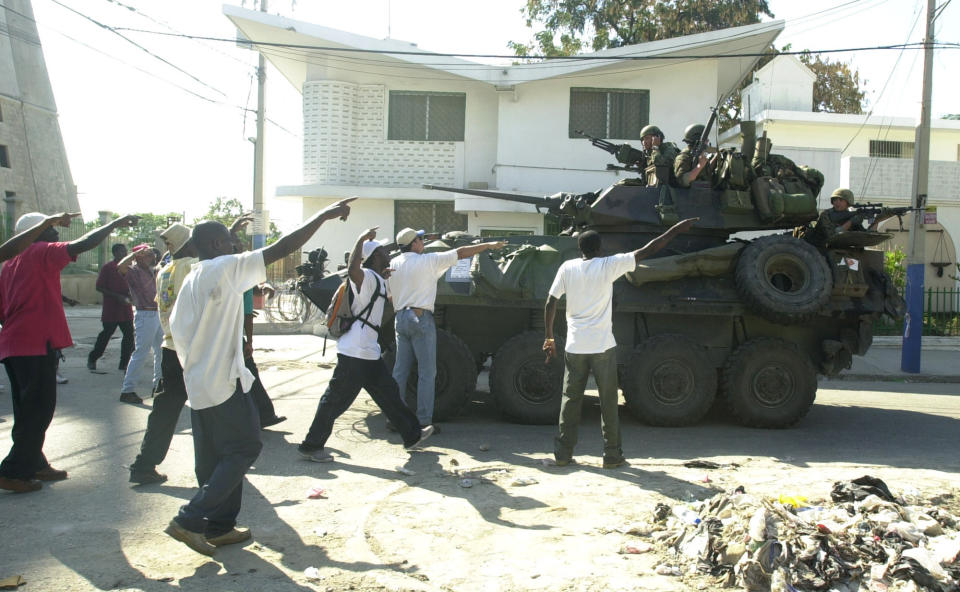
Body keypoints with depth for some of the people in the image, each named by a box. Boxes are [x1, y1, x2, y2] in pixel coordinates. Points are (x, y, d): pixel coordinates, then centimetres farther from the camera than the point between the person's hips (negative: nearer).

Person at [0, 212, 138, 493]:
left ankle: (34, 464, 25)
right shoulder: (42, 252, -7)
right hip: (36, 345, -9)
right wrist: (115, 224, -8)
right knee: (39, 410, -2)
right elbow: (83, 244, -17)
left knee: (29, 411, 16)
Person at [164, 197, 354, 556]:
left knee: (214, 456, 14)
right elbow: (282, 249, -17)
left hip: (197, 384, 9)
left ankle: (218, 526, 21)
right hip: (224, 382, -9)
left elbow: (177, 329, 15)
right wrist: (324, 216, -14)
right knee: (245, 448, 1)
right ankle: (190, 519, -1)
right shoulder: (225, 268, -13)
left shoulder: (190, 281, 13)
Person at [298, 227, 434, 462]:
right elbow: (352, 270, -37)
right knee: (336, 400, -3)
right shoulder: (367, 277, -13)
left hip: (367, 352, 11)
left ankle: (412, 435, 27)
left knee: (388, 392, 17)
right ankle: (310, 446, 7)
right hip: (354, 352, -11)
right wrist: (361, 240, -30)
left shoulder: (377, 280, 18)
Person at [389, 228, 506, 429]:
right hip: (420, 318, -6)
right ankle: (424, 421, 0)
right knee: (426, 372, -1)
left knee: (400, 371, 11)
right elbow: (461, 253, -2)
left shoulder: (392, 264, 10)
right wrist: (489, 245, 7)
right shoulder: (428, 260, -6)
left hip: (400, 318, 6)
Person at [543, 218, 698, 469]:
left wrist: (549, 337, 9)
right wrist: (676, 229, 4)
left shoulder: (567, 268, 1)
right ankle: (612, 455, 12)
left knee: (570, 400, 10)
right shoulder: (608, 266, -5)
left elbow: (550, 304, 1)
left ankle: (563, 453, 13)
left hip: (575, 347, 2)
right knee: (608, 402, 7)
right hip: (603, 346, -2)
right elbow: (647, 250, -3)